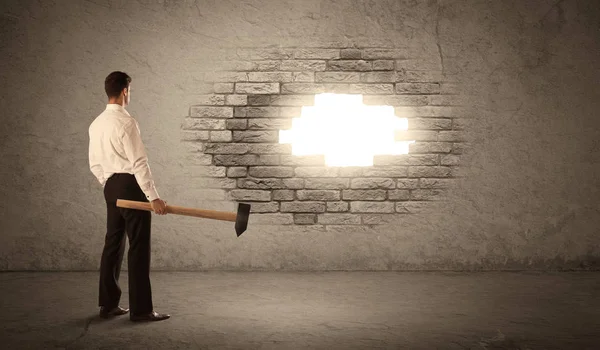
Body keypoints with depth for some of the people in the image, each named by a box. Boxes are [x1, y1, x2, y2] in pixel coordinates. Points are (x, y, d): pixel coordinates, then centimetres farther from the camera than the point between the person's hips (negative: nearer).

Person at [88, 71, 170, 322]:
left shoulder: (96, 124, 13)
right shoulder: (126, 122, -14)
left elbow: (95, 164, 17)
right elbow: (139, 162, -18)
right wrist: (153, 197, -19)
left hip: (111, 187, 9)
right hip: (130, 185, -9)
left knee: (113, 244, 13)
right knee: (139, 247, -4)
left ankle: (108, 304, 19)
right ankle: (140, 309, -1)